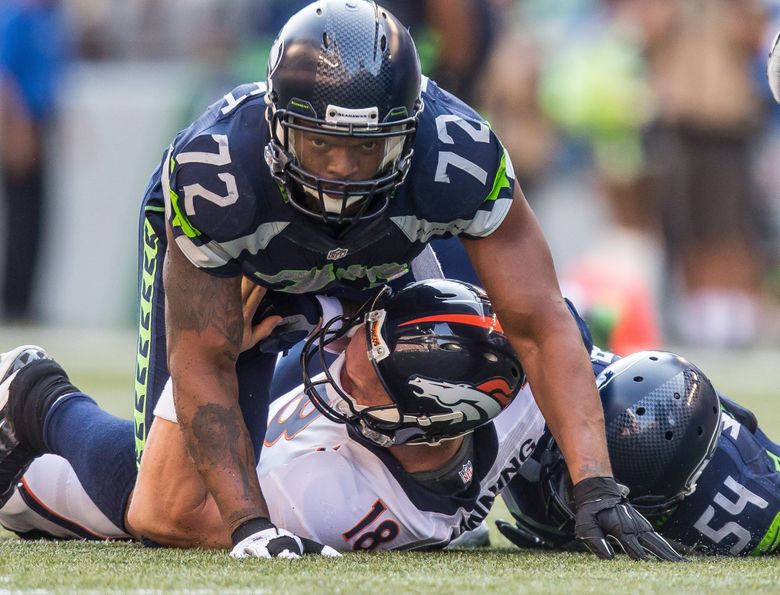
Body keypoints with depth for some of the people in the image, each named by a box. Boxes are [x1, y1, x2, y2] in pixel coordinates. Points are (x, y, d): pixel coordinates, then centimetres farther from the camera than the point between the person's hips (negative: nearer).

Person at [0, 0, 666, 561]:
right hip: (221, 261, -3)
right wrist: (251, 526, -42)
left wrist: (594, 483, -46)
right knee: (174, 516, -11)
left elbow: (541, 326, -35)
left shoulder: (460, 161, -40)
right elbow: (202, 365, -33)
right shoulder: (216, 175, -43)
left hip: (375, 270, 3)